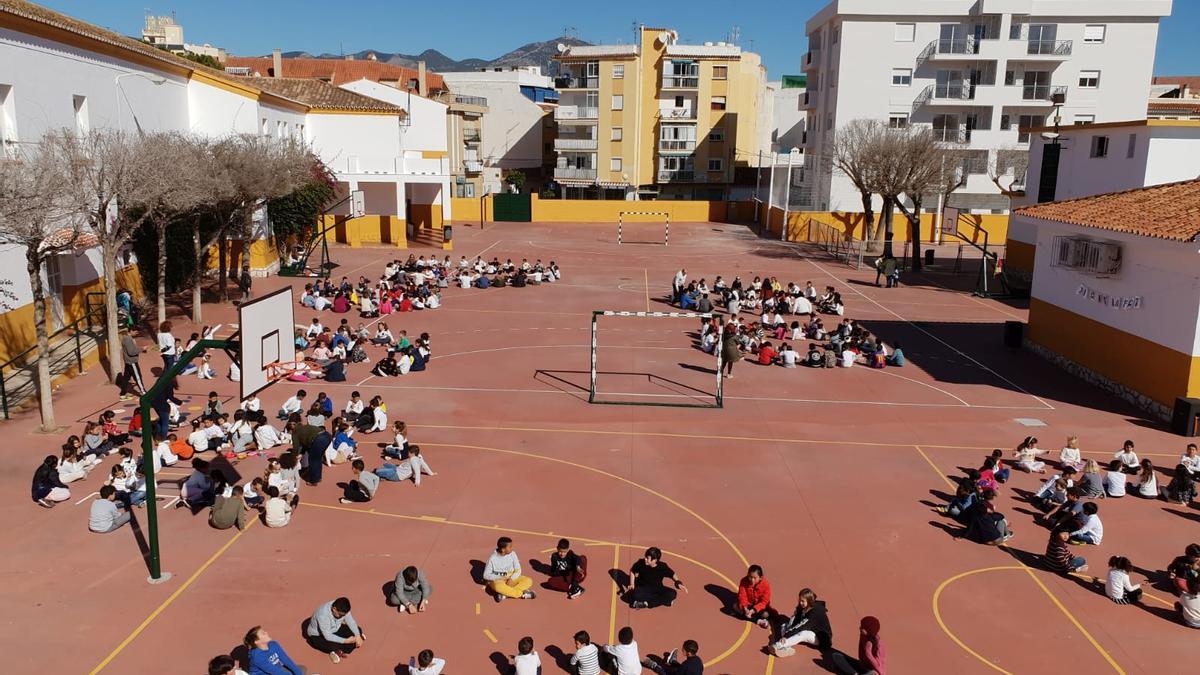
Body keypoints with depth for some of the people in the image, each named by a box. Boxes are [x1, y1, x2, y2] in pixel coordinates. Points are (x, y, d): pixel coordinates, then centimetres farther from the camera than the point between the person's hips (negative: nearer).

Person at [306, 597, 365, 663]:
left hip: (335, 629, 7)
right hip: (318, 635, -7)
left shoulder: (342, 609, -20)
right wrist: (346, 640, -34)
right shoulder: (323, 615, -38)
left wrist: (357, 636, -23)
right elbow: (328, 636, -34)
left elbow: (351, 622, -10)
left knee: (358, 630, -8)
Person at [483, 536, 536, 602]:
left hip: (511, 579, 4)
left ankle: (505, 594, -27)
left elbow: (518, 570, -2)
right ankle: (522, 594, -26)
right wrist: (500, 578, -22)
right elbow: (486, 575, -11)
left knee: (528, 581, -19)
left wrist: (512, 579, -21)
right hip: (497, 580, -4)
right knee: (498, 586, -40)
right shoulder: (492, 558, -14)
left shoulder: (512, 554, -5)